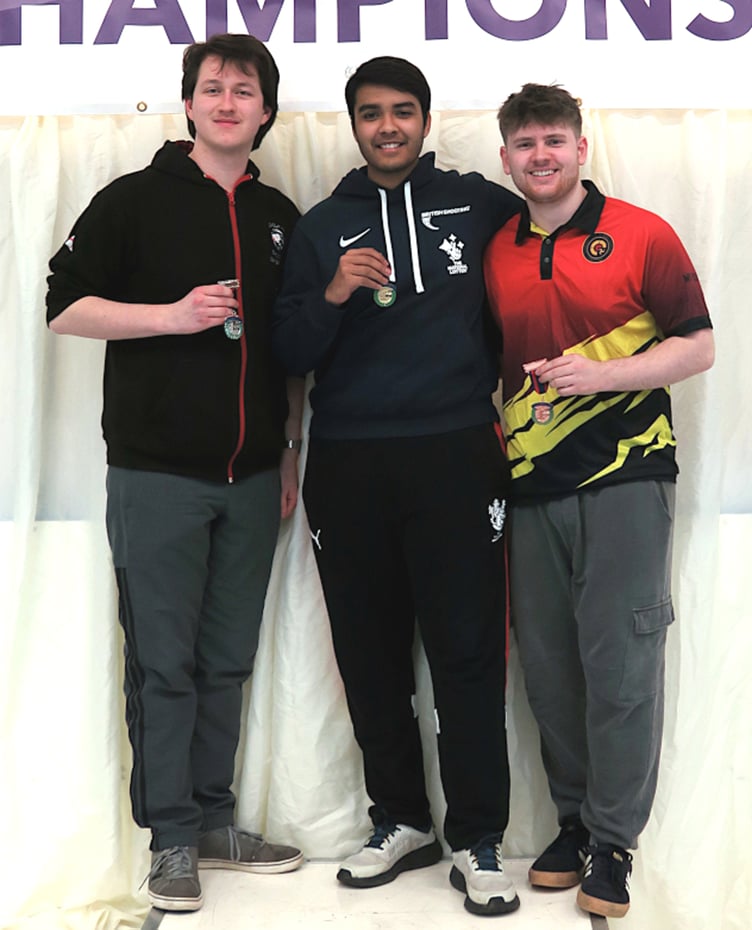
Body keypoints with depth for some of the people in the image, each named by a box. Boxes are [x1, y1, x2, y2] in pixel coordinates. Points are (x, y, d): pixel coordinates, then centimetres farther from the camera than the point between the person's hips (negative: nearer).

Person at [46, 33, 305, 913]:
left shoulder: (280, 216, 13)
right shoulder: (136, 198, 0)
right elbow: (65, 304, -4)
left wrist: (291, 452, 14)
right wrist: (173, 315, -16)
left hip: (252, 476, 4)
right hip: (158, 472, -4)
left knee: (226, 662, 11)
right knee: (163, 663, 2)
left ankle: (213, 820, 23)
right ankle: (172, 837, 13)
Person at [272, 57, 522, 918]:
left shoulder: (475, 203, 8)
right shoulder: (321, 227, 12)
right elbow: (289, 355, 7)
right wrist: (332, 295, -13)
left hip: (454, 457, -2)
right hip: (347, 466, 3)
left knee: (467, 652, -4)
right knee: (370, 655, 7)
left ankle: (478, 842, 6)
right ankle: (402, 820, 22)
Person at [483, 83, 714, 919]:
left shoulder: (641, 235, -1)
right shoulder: (497, 254, 11)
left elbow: (697, 347, -3)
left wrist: (602, 375, -16)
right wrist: (498, 434, 6)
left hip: (623, 477, -4)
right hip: (532, 485, 4)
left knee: (619, 663, -2)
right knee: (547, 665, 8)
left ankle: (612, 842, 12)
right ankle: (573, 821, 24)